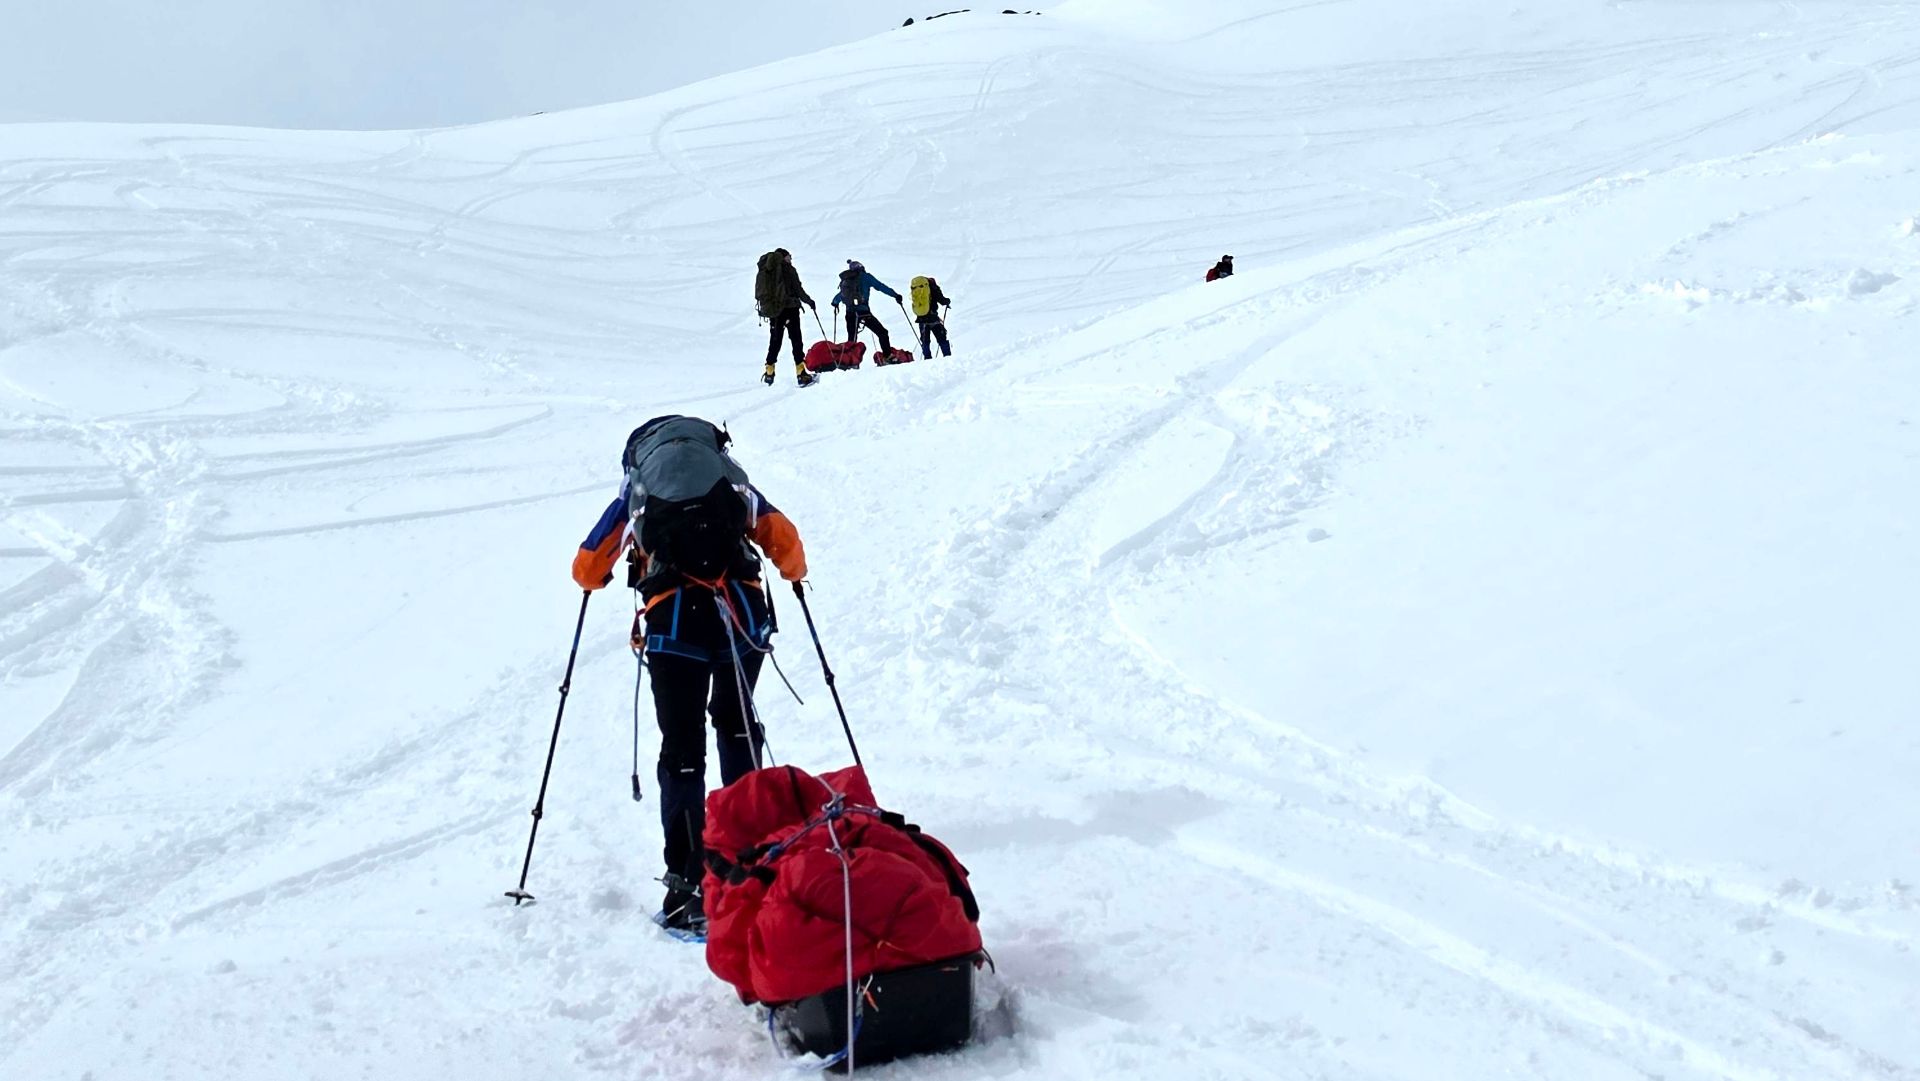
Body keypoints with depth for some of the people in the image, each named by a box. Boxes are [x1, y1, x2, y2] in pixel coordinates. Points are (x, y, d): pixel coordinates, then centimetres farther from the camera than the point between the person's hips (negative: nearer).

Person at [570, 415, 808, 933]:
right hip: (742, 615, 2)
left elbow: (587, 570, 23)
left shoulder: (635, 493, 20)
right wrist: (795, 573, 38)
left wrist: (597, 577, 47)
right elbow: (784, 539, 15)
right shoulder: (733, 482, 22)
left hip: (673, 625, -1)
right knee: (737, 726, 26)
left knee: (682, 752, 3)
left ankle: (689, 888, -6)